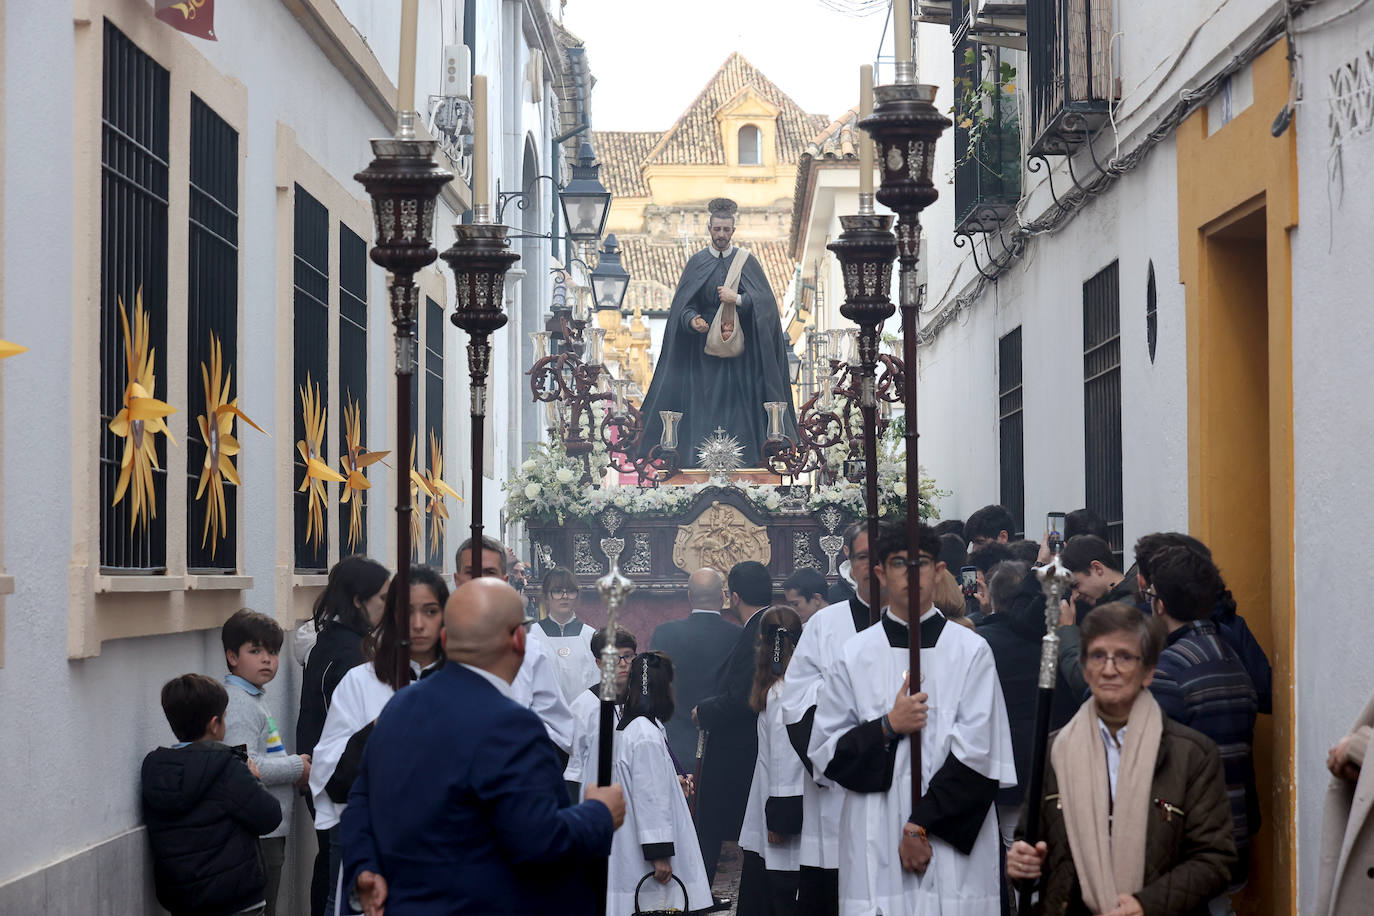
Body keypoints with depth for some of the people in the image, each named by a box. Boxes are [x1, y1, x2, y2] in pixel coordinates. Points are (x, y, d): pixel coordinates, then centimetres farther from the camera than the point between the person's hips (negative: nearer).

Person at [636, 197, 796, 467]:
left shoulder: (746, 261, 3)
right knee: (704, 401, -2)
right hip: (705, 346, 1)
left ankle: (745, 460, 3)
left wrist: (738, 299, -21)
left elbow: (766, 300, -5)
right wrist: (691, 319, -20)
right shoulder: (697, 262, 5)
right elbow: (683, 303, 1)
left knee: (740, 401, -3)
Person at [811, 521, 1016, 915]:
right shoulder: (856, 656, 8)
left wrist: (922, 825, -10)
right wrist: (888, 727, -9)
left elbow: (978, 753, -4)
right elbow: (825, 752, 6)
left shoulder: (971, 651, 3)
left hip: (954, 847, -1)